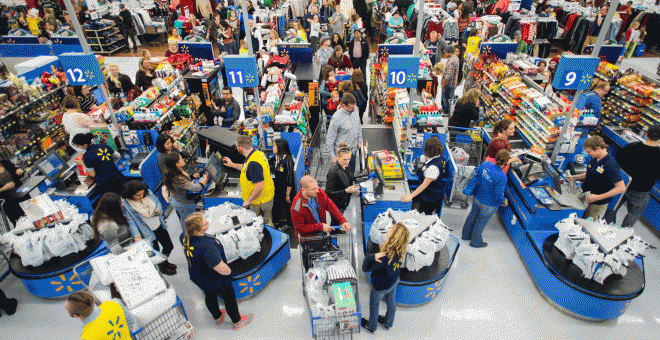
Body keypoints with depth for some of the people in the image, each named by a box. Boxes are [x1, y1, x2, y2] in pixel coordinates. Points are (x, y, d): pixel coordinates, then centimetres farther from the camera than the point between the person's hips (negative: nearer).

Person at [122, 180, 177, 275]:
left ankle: (165, 262, 50)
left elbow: (157, 202, 8)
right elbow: (130, 221, -20)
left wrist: (158, 210, -13)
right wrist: (137, 236, -28)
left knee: (169, 246, 19)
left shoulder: (147, 192, -8)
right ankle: (162, 267, 39)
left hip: (159, 226, 6)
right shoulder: (125, 204, -22)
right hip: (148, 232, -5)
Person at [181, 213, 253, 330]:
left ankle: (218, 318, 61)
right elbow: (224, 271, -43)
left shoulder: (185, 236, -21)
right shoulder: (207, 247, -45)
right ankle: (238, 321, 48)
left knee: (210, 296, 33)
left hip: (197, 277, 7)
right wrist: (228, 270, -20)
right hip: (216, 281, -7)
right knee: (229, 299, 21)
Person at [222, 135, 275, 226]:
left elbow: (259, 186, -30)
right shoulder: (257, 153, 3)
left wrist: (248, 201, -18)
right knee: (267, 222, 22)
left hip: (260, 201, -10)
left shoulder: (253, 162, -29)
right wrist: (233, 165, 31)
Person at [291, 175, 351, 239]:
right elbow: (300, 228, -17)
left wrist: (343, 221, -17)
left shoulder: (319, 192, -14)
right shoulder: (297, 208, -28)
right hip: (307, 238, -5)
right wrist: (321, 226, -21)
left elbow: (331, 207, -5)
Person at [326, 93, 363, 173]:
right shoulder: (337, 118, -26)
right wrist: (333, 156, -14)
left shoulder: (355, 111, -5)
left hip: (353, 150, 6)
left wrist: (359, 140, 18)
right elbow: (330, 139, -17)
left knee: (352, 173, 20)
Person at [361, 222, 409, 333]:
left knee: (374, 304, 23)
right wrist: (375, 257, -17)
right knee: (391, 302, 29)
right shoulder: (401, 252, -23)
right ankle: (388, 323, 56)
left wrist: (372, 257, -31)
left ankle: (371, 326, 48)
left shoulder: (385, 257, -42)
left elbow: (365, 269, -29)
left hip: (381, 286, -6)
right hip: (394, 282, 6)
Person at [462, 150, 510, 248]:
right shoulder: (502, 177, -32)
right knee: (481, 222, 18)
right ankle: (475, 242, 43)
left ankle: (466, 235, 51)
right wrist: (504, 200, -3)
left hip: (477, 198, 6)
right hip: (489, 205, -6)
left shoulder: (485, 164, -16)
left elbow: (475, 176, -1)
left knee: (472, 216, 27)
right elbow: (498, 195, -23)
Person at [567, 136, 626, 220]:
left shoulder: (611, 165, -24)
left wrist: (598, 197, -29)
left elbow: (621, 188, -24)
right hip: (586, 196, 7)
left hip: (598, 203, -7)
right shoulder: (594, 158, 1)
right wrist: (575, 177, 2)